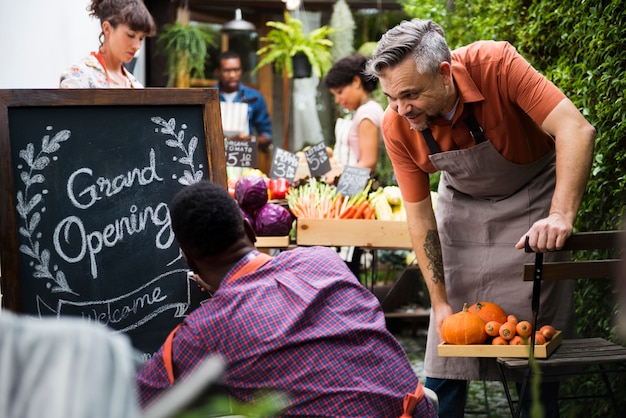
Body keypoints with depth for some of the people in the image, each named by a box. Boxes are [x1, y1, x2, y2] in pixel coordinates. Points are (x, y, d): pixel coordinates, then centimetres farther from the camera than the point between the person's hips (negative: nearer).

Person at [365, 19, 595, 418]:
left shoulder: (495, 64, -32)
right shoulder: (397, 126, -22)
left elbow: (576, 129, -38)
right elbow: (419, 214, -12)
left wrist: (561, 216, -49)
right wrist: (440, 301, -15)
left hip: (531, 197, -2)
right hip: (463, 202, 3)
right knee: (447, 347, -1)